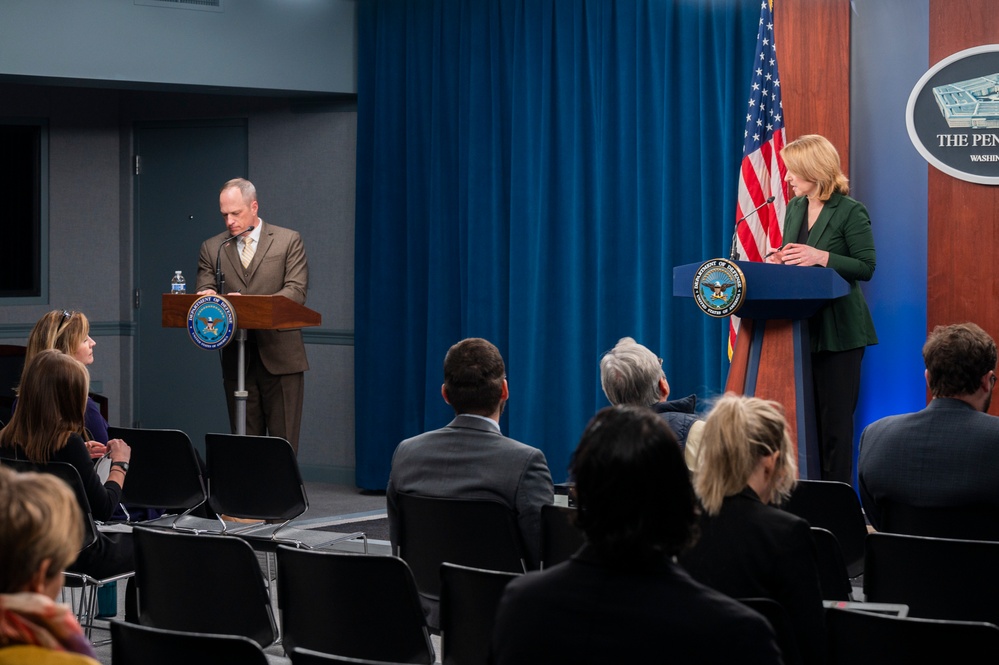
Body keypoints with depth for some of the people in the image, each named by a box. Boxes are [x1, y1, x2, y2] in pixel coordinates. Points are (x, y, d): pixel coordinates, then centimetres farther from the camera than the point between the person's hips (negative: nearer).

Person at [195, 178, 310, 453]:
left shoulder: (289, 241, 3)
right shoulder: (211, 248, 11)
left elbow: (296, 291, -7)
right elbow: (203, 294, 8)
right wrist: (207, 297, -18)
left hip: (280, 357, -3)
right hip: (237, 360, 3)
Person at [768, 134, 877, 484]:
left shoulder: (851, 212, -10)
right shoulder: (794, 208, 11)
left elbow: (866, 267, -12)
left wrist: (821, 257, -23)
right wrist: (780, 261, -2)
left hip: (838, 329, -7)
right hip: (801, 324, 7)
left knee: (835, 417, -2)